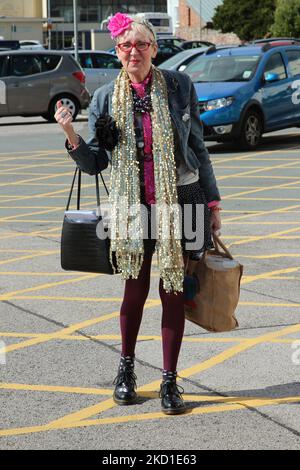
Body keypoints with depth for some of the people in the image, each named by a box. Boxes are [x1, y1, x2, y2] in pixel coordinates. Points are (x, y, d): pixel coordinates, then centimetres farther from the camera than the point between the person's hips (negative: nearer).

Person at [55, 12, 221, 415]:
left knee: (173, 289, 3)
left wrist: (213, 202, 5)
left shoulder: (178, 87, 0)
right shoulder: (106, 98, 1)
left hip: (179, 201, 0)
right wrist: (70, 134, -15)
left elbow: (197, 147, 6)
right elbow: (95, 163, 3)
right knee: (136, 289, 7)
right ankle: (126, 369, 31)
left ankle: (170, 381, 13)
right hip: (132, 206, 1)